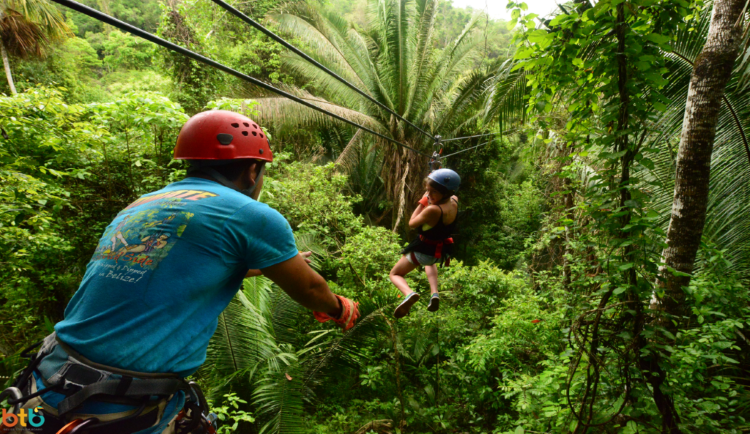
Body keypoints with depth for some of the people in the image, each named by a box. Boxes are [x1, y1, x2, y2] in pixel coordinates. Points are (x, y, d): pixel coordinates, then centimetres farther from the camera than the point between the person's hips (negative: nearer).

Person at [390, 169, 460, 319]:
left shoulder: (432, 210, -34)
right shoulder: (454, 200, -12)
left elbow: (412, 223, -17)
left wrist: (422, 202, -14)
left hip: (424, 249, -7)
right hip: (442, 251, 7)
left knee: (395, 274, 13)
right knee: (430, 262, 44)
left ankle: (409, 294, -19)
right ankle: (434, 294, 24)